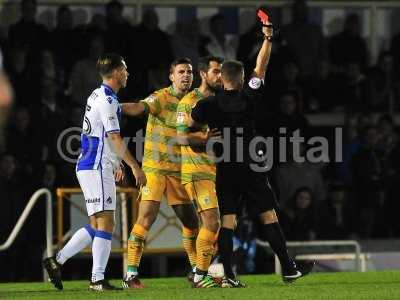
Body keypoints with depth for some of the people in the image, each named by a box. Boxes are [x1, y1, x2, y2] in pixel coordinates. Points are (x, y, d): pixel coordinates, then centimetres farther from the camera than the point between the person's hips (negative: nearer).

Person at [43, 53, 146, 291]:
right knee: (105, 224, -9)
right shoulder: (107, 100, -13)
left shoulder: (98, 96, 18)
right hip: (97, 169, -10)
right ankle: (98, 279, -10)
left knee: (96, 226, 12)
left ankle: (57, 261, 10)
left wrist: (116, 164, 32)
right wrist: (135, 166, -15)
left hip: (90, 167, 10)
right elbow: (114, 138, -18)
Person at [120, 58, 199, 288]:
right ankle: (131, 275, -13)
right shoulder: (161, 98, -8)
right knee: (146, 219, -15)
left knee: (192, 222, 9)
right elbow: (141, 107, -27)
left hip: (179, 171, 6)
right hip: (155, 168, -6)